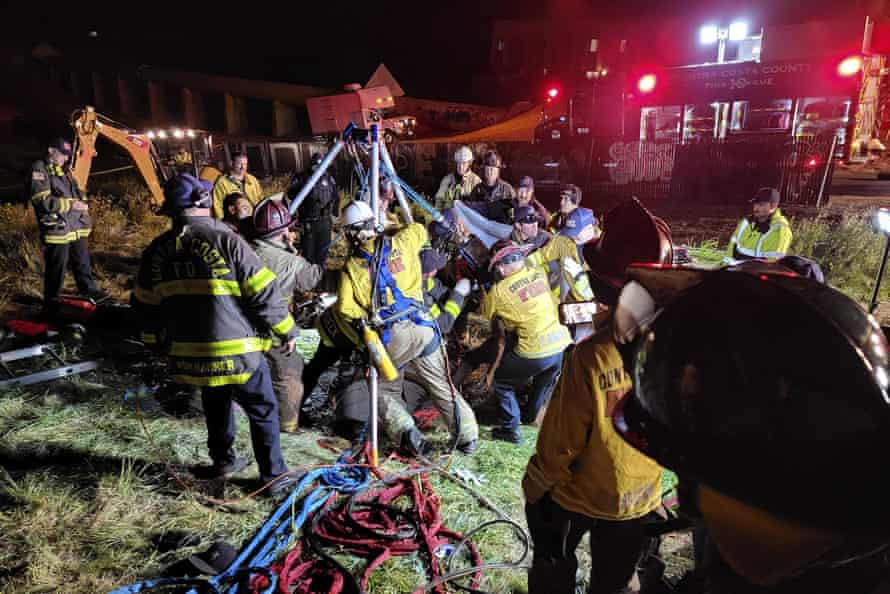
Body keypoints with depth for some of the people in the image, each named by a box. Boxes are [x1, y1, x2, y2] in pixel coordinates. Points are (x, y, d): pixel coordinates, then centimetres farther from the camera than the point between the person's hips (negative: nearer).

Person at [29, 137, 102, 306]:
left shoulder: (65, 171, 18)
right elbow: (43, 201, -18)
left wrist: (82, 203, 7)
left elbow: (78, 193, 27)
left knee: (83, 262, 17)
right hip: (57, 229, -8)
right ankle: (51, 301, 15)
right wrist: (71, 204, -19)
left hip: (77, 227, 8)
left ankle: (89, 290, 31)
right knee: (56, 268, 2)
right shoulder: (39, 170, -8)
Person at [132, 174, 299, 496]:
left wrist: (157, 341, 29)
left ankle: (222, 460, 41)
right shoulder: (226, 240, -15)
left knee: (215, 403, 28)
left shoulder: (157, 250, 3)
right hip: (236, 350, -5)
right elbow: (263, 292, -14)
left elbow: (145, 305, 13)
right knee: (263, 409, 9)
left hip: (189, 354, 6)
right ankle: (274, 475, 15)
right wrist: (287, 330, -2)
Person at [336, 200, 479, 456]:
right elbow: (419, 229, 27)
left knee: (386, 390, 18)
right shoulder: (400, 243, 5)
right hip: (422, 328, 2)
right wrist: (388, 232, 33)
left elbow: (346, 309, -5)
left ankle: (406, 432, -3)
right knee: (442, 386, 14)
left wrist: (365, 320, 11)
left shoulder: (351, 266, 1)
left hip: (389, 336, -2)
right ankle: (468, 436, 16)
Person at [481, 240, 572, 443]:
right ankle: (531, 416, 51)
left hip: (534, 353, -5)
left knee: (501, 380, 18)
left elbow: (482, 318, 10)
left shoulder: (498, 291, -5)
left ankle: (510, 429, 18)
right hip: (564, 345, 6)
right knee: (546, 379, 35)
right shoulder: (538, 274, 6)